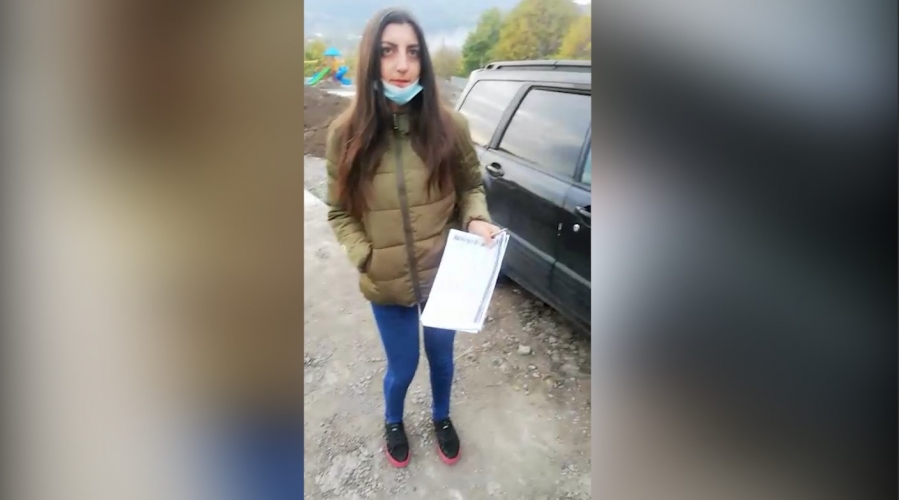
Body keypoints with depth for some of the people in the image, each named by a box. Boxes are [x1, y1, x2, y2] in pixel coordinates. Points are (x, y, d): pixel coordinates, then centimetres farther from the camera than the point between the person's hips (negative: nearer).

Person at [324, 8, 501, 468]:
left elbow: (471, 186, 2)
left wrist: (476, 220, -18)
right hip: (387, 285, 0)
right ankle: (393, 422, 56)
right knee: (402, 368, 20)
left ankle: (441, 417, 58)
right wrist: (366, 259, -16)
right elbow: (339, 212, -3)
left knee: (441, 357, 25)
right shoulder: (346, 134, -11)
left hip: (445, 275, 1)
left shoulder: (449, 126, -11)